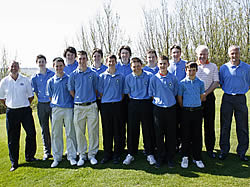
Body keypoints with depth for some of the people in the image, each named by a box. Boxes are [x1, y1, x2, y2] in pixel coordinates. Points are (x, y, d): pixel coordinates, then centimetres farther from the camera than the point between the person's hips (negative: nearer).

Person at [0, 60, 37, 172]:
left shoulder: (25, 80, 2)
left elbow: (31, 96, 9)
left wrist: (25, 105, 8)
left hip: (25, 111, 0)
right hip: (11, 112, 0)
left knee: (31, 134, 1)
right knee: (12, 138, 5)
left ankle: (29, 157, 22)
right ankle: (14, 163, 17)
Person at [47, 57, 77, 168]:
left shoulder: (69, 79, 5)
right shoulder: (51, 81, 9)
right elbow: (50, 96, 15)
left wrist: (72, 103, 0)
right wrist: (55, 104, 5)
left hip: (69, 109, -1)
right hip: (56, 109, 2)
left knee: (70, 133, 2)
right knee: (56, 134, 5)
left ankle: (72, 156, 13)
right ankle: (57, 157, 17)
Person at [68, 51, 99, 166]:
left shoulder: (93, 74, 5)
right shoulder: (73, 75, 5)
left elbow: (96, 89, 11)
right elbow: (71, 90, 11)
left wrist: (91, 100, 8)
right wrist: (78, 99, 9)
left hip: (91, 106, 0)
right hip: (78, 107, 1)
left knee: (93, 132, 3)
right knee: (79, 132, 5)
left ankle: (92, 154, 16)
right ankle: (82, 155, 18)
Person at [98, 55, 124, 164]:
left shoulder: (120, 76, 9)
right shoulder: (102, 76, 8)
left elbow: (123, 91, 11)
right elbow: (100, 91, 8)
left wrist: (119, 100, 3)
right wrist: (105, 99, 1)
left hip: (117, 105, 0)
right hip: (105, 105, 0)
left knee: (117, 131, 3)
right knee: (106, 131, 5)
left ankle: (117, 154, 13)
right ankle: (107, 154, 16)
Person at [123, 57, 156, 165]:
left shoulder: (149, 76, -1)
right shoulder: (128, 78, 6)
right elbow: (128, 93, 12)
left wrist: (149, 102, 1)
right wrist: (134, 102, 5)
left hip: (146, 104, -2)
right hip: (133, 105, 2)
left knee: (148, 130, 2)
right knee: (132, 130, 4)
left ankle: (149, 154, 15)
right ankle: (131, 154, 16)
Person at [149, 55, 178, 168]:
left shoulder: (173, 78, 4)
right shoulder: (154, 79, 2)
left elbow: (175, 93, 11)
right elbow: (151, 94, 6)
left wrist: (168, 101, 4)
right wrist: (159, 101, 0)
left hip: (171, 108, 1)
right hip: (158, 108, 0)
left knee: (171, 134, 5)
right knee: (159, 134, 4)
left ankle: (170, 158, 18)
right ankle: (160, 158, 17)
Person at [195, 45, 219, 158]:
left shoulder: (213, 66, 10)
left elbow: (216, 82, 2)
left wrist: (205, 93, -10)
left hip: (209, 97, 0)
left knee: (209, 124, 4)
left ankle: (210, 149, 14)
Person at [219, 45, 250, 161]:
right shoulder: (223, 68, 3)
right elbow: (220, 82, 15)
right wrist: (228, 89, 6)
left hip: (241, 99, 0)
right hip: (227, 98, 0)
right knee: (225, 126, 5)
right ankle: (224, 151, 18)